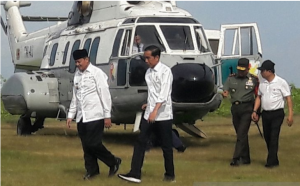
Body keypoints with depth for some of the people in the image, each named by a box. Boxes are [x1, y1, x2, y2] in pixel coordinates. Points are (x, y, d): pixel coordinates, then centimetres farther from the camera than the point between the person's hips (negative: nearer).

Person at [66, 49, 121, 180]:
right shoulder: (77, 75, 11)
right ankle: (92, 170, 18)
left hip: (95, 116, -6)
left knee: (93, 144, -9)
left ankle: (114, 162, 10)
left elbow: (105, 95, -9)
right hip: (81, 117, 6)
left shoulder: (97, 73, -7)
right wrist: (70, 115, 13)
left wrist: (107, 116, -11)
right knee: (86, 145, 7)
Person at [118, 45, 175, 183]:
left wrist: (155, 111, -29)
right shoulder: (149, 72, 10)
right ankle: (135, 174, -2)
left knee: (166, 146, 4)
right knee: (140, 142, 0)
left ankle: (170, 175, 17)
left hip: (163, 115, -7)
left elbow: (164, 93, -22)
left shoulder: (165, 71, -13)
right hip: (149, 114, 7)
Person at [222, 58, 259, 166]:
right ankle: (245, 158, 19)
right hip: (235, 108, 5)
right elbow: (225, 90, 0)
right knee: (240, 134, 10)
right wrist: (225, 94, -25)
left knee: (242, 134, -13)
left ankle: (236, 159, -17)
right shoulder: (231, 79, 10)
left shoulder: (253, 79, 2)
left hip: (247, 108, -4)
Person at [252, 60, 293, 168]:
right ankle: (274, 160, 20)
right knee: (267, 137, 9)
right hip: (265, 113, 6)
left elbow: (288, 98, -8)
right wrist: (255, 111, 7)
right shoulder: (262, 84, 8)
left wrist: (290, 115, -13)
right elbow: (259, 97, 17)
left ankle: (271, 161, -10)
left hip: (277, 113, -6)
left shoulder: (281, 83, -9)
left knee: (274, 137, -11)